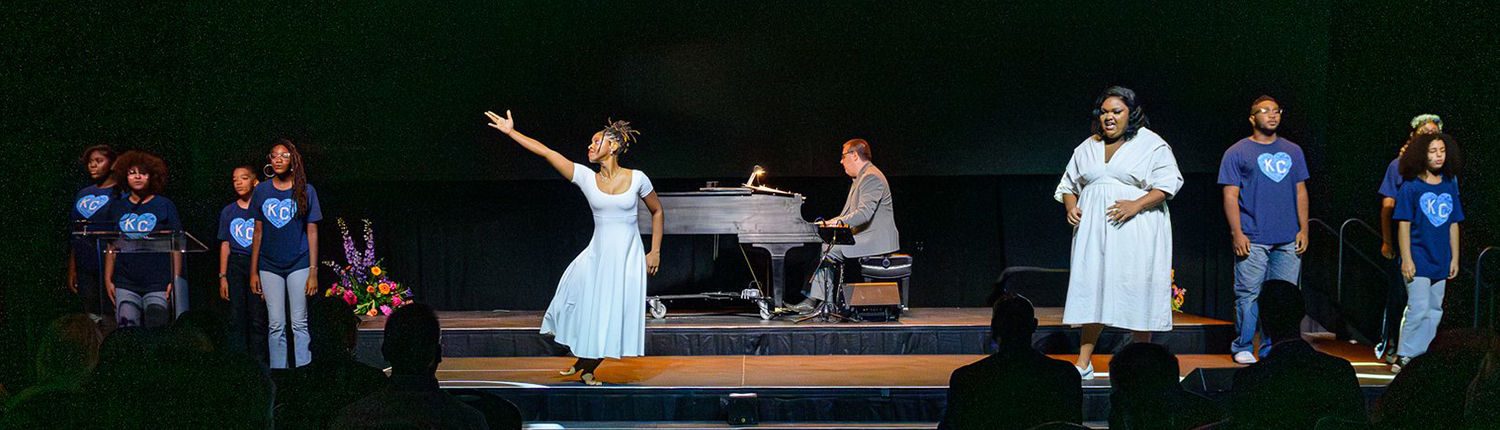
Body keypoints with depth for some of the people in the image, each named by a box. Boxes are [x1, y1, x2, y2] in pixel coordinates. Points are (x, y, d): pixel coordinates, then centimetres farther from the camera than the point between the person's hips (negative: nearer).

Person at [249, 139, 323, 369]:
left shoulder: (306, 191, -1)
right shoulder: (261, 191, 5)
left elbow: (312, 233, -1)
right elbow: (258, 232, 9)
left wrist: (313, 272, -7)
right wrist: (253, 271, 7)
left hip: (298, 264, -2)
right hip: (270, 266, 2)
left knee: (299, 324, 0)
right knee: (276, 326, 3)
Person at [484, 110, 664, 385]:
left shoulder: (637, 179, -3)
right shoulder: (586, 177, 1)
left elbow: (657, 212, 10)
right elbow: (547, 153, -3)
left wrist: (655, 251, 5)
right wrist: (511, 132, -7)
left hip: (628, 257, -1)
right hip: (598, 254, 1)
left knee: (613, 316, -4)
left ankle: (586, 368, 15)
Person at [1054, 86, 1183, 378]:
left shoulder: (1152, 144, 2)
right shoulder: (1087, 148, 17)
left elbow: (1168, 184, -6)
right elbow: (1068, 184, 23)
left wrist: (1137, 205, -19)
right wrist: (1070, 206, 2)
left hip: (1136, 231, -4)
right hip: (1093, 230, 4)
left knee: (1138, 289, -4)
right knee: (1091, 288, -2)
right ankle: (1083, 363, -1)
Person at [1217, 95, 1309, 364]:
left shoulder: (1292, 151, 16)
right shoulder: (1237, 153, 3)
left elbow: (1300, 192, 17)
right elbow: (1231, 196, -1)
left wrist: (1303, 229, 8)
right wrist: (1237, 234, -10)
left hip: (1289, 240, 4)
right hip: (1252, 239, -4)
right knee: (1249, 294, -5)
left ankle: (1273, 349, 10)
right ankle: (1243, 348, 4)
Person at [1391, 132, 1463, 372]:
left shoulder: (1449, 186, 9)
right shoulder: (1411, 187, -6)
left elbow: (1453, 225, 14)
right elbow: (1404, 225, -6)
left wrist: (1455, 258, 12)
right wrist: (1406, 259, -11)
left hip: (1440, 262, 5)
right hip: (1418, 260, -5)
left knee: (1435, 312, 9)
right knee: (1419, 311, -11)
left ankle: (1422, 355, 17)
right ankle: (1405, 355, -2)